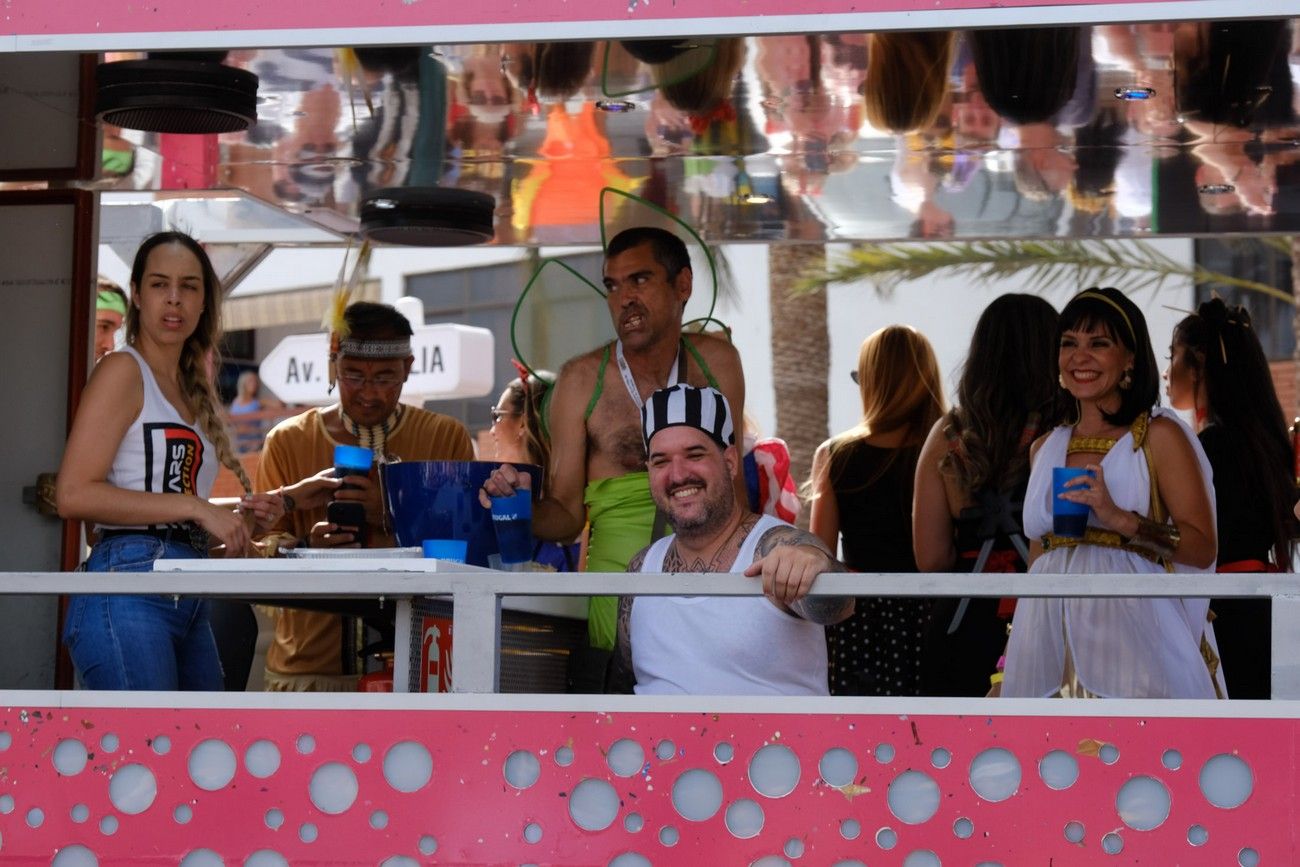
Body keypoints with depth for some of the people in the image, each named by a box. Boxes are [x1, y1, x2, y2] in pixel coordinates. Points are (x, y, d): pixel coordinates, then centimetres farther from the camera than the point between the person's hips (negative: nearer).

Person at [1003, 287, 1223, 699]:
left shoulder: (1159, 436, 1)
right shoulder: (1045, 449, 16)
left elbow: (1202, 548, -6)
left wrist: (1120, 519, -18)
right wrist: (1019, 652, 14)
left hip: (1131, 631, -4)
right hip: (1050, 635, 4)